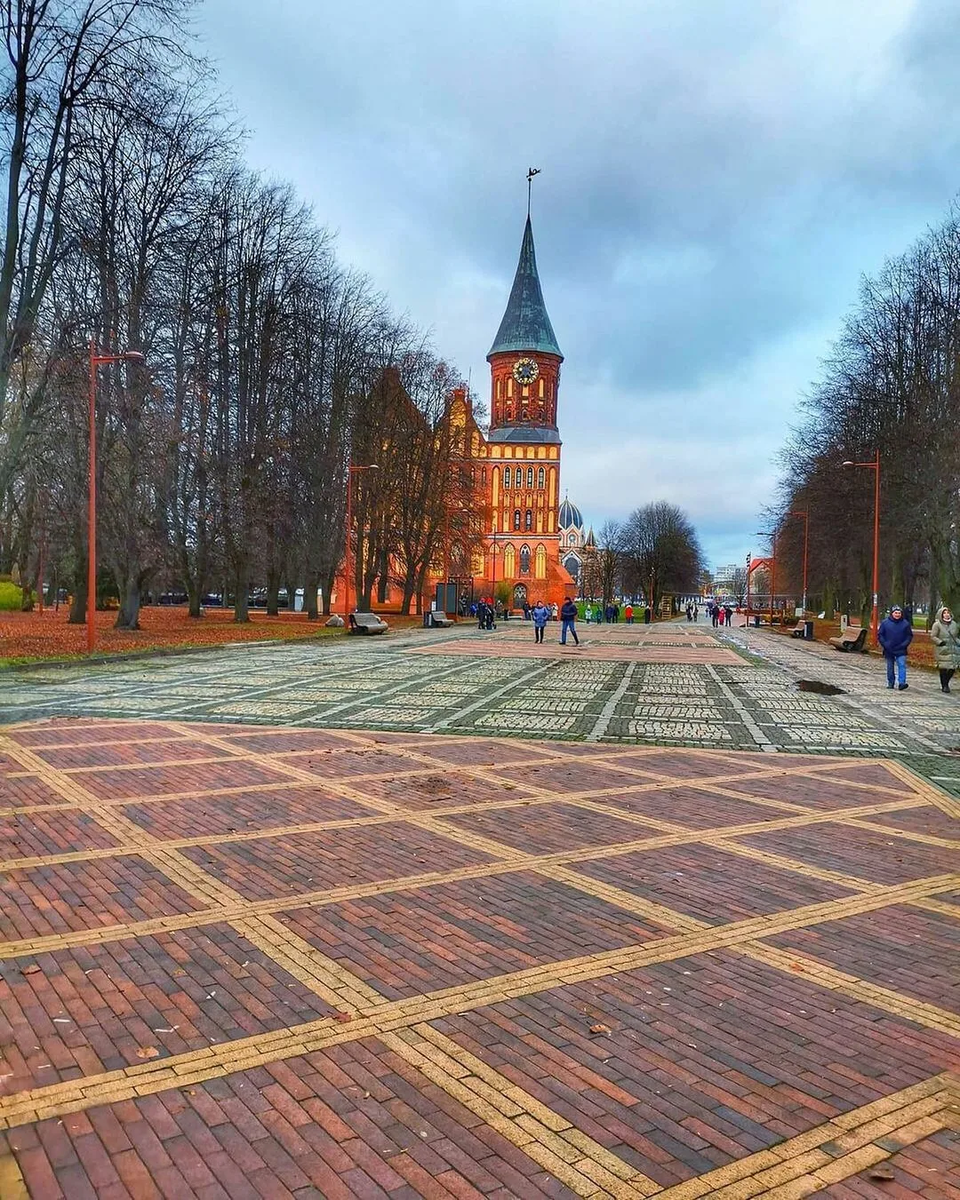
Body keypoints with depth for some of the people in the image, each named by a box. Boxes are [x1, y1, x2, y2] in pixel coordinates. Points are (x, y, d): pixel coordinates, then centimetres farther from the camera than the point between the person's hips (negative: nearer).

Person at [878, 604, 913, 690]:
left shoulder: (905, 623, 0)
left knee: (902, 665, -13)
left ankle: (901, 683, -19)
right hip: (889, 650, 1)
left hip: (901, 650, -1)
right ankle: (890, 684, 19)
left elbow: (909, 635, 7)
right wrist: (885, 644, -9)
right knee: (890, 668, 10)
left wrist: (904, 644, -7)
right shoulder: (885, 622, -2)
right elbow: (879, 635, 2)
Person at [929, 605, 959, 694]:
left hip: (954, 650, 5)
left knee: (953, 668, 1)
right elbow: (933, 637, -6)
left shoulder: (954, 624, 12)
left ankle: (946, 683, 25)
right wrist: (940, 642, -18)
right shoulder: (937, 625, -5)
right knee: (943, 668, -3)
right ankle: (944, 686, 11)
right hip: (942, 651, -5)